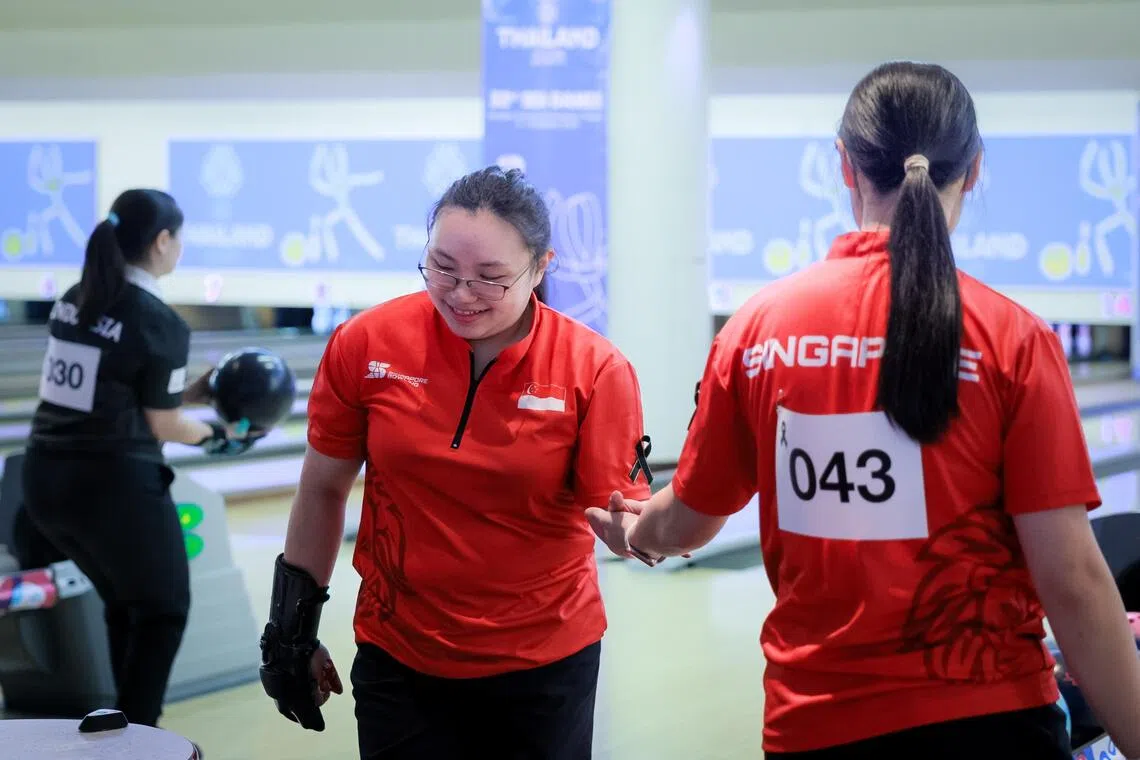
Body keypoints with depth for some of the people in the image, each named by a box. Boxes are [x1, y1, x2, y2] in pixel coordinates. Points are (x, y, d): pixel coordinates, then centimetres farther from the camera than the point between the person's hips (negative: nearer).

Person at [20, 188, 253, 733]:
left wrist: (191, 392, 14)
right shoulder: (161, 324, -14)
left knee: (123, 601, 25)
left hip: (47, 482, 7)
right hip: (115, 487, -7)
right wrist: (217, 436, 13)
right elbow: (162, 427, -6)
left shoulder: (73, 300, 7)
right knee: (163, 610, 14)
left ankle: (129, 724, 31)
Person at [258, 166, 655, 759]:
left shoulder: (594, 370, -14)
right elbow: (323, 489, 4)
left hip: (545, 665, -1)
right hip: (399, 659, 1)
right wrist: (293, 628, 8)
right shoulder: (366, 345, -9)